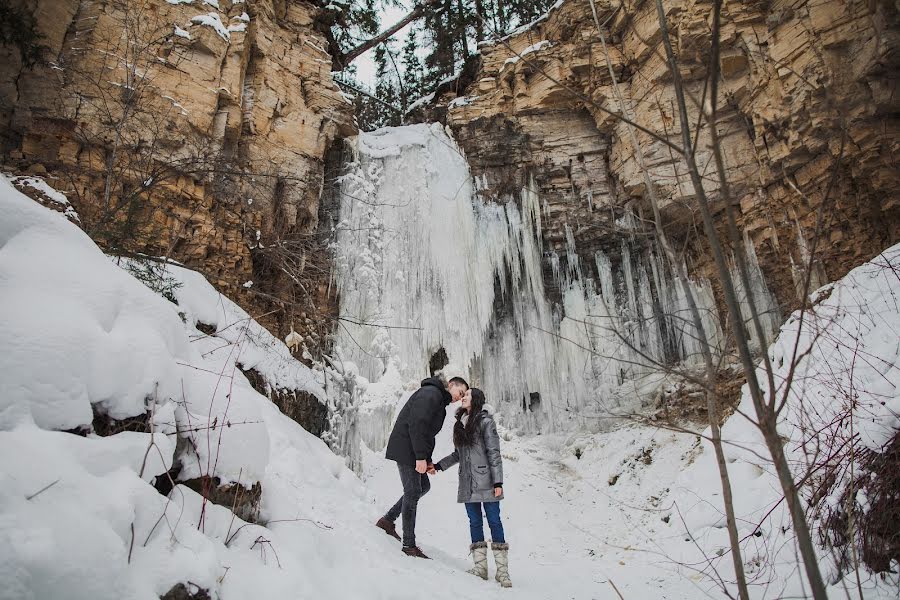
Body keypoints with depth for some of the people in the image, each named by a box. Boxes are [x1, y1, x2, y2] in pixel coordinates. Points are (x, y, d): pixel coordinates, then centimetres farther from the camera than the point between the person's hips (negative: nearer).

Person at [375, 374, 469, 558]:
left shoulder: (439, 402, 20)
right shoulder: (431, 393, -13)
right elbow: (417, 424, -24)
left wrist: (428, 459, 11)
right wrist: (421, 457, -26)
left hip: (414, 452, 11)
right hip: (406, 449, -11)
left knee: (424, 486, 16)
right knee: (413, 491, -7)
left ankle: (388, 520, 22)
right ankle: (409, 545, 0)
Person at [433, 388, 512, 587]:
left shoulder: (485, 421, -6)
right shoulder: (461, 423, 14)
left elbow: (494, 453, -9)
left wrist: (498, 481, -14)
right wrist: (439, 465, 14)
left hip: (485, 481, -6)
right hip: (467, 482, 6)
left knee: (494, 521, -4)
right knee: (475, 523, 6)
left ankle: (502, 570, -2)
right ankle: (480, 566, 9)